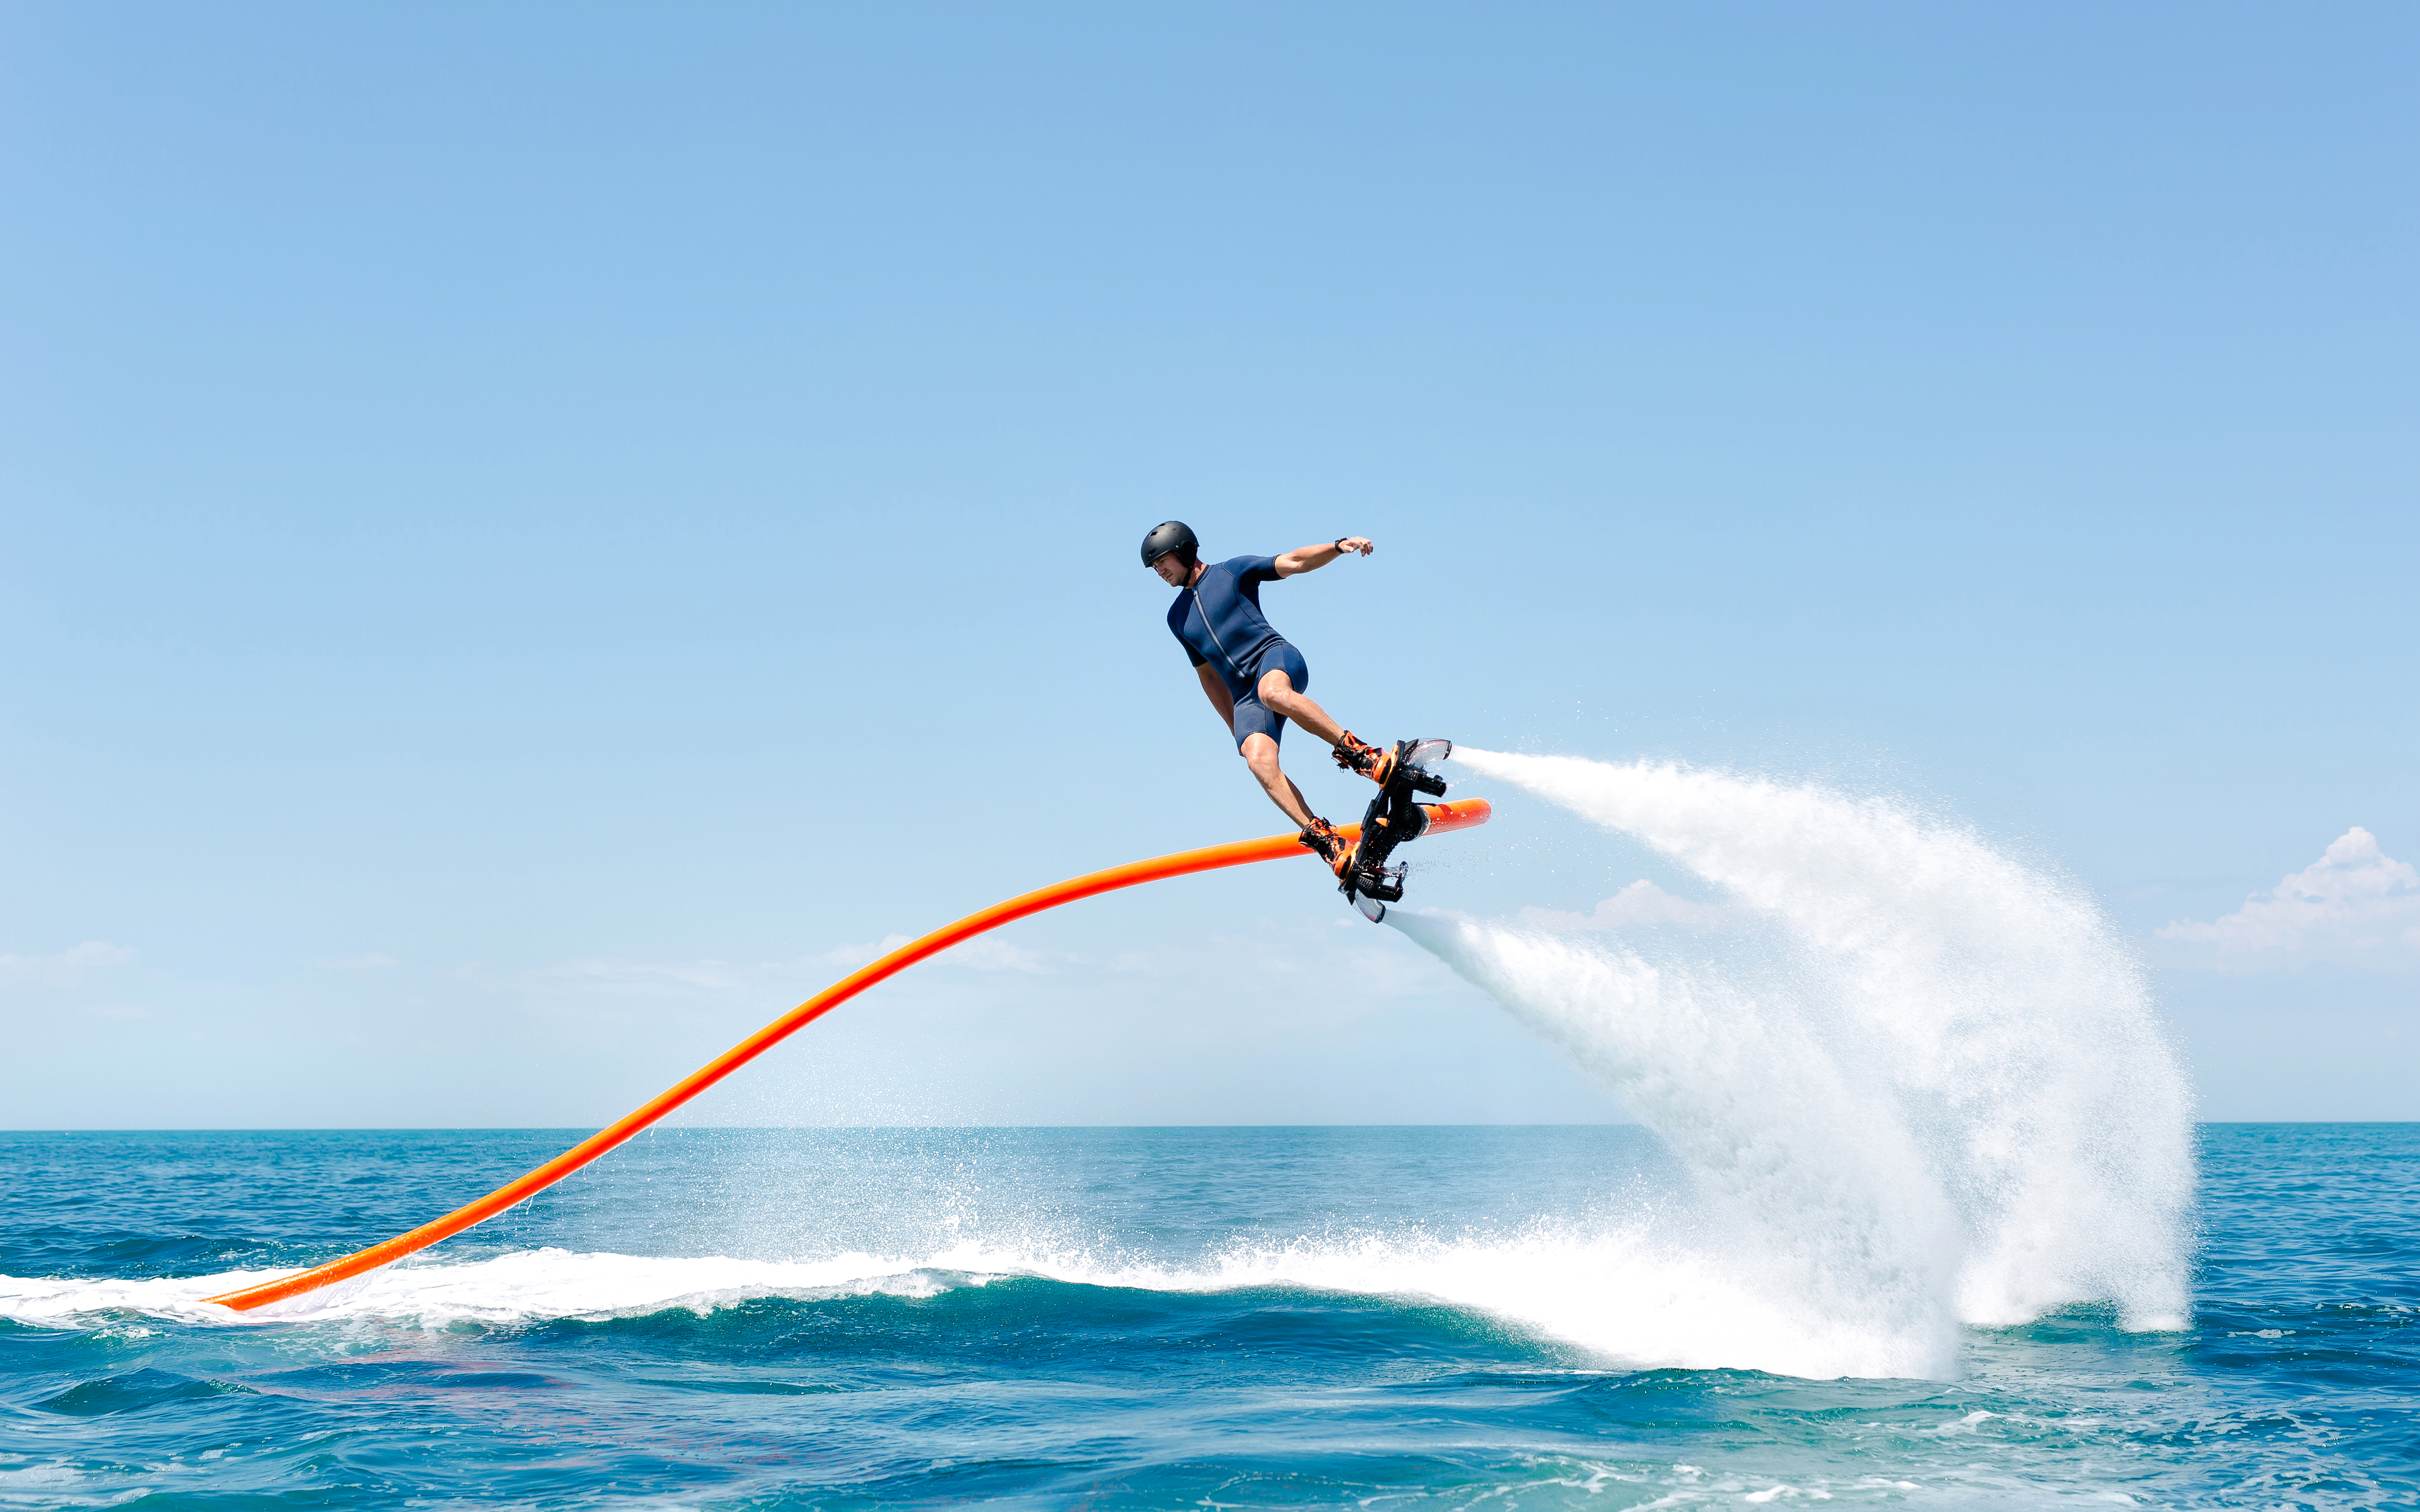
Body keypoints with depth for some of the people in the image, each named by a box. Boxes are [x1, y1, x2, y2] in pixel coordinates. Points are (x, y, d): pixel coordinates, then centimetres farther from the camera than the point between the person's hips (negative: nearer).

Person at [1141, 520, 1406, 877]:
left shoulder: (1232, 572, 11)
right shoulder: (1178, 617, 24)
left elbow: (1293, 562, 2)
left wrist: (1340, 546, -14)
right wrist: (1235, 727, 24)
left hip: (1277, 659, -4)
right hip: (1245, 697, 4)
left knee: (1273, 692, -42)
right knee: (1259, 762, -25)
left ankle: (1357, 752, -32)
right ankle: (1324, 840, -32)